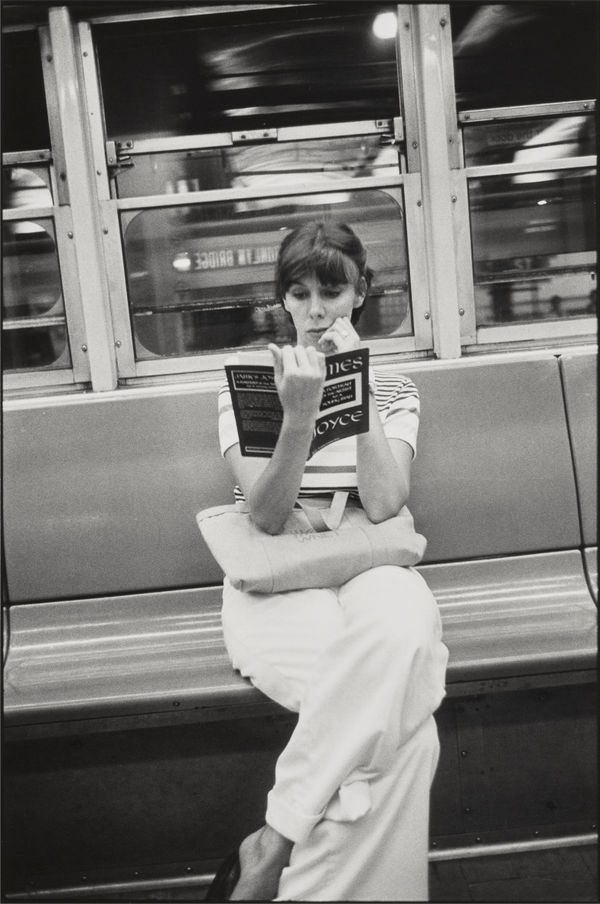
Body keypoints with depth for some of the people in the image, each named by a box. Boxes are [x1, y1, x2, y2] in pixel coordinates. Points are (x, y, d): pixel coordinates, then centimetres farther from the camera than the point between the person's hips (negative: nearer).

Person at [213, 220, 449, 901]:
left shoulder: (392, 389, 11)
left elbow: (383, 505, -7)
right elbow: (266, 516, -8)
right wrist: (299, 415, -22)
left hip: (370, 572, 2)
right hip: (275, 585, -2)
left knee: (400, 618, -36)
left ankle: (273, 846, -22)